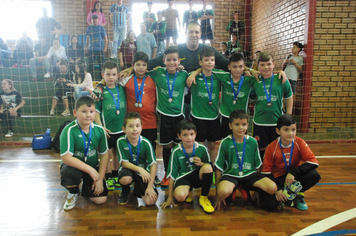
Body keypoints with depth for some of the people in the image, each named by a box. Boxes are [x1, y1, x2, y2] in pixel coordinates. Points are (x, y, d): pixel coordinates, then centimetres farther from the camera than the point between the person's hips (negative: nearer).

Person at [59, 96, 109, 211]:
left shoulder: (99, 130, -10)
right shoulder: (69, 130, -22)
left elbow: (104, 155, -3)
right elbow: (66, 158, -27)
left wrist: (100, 179, -8)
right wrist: (90, 170, -27)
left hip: (93, 167, 3)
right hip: (74, 166, -3)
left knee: (101, 199, -8)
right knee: (70, 172, -39)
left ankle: (85, 187, 28)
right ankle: (73, 193, 0)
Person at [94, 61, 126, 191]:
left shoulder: (121, 88, 4)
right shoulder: (100, 90, -6)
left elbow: (126, 106, 13)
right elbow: (95, 111, -6)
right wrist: (101, 127, -12)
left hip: (121, 128, 4)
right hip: (107, 129, -3)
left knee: (117, 152, 16)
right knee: (107, 153, 5)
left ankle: (115, 176, 31)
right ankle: (108, 178, 21)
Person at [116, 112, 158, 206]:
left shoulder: (146, 143, -17)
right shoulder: (121, 142, -16)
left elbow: (153, 164, -13)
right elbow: (124, 162, -13)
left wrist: (150, 186, -17)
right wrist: (139, 169, -29)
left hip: (144, 172, 0)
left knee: (151, 201, -18)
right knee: (125, 179, -38)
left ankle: (138, 190, 19)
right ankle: (125, 192, 2)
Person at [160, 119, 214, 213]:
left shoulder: (202, 149, -6)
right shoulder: (176, 152, -10)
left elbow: (210, 168, 6)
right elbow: (172, 175, -6)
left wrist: (201, 163, -17)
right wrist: (170, 197, -5)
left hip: (198, 176, 2)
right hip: (183, 177, -2)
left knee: (207, 167, -31)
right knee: (180, 196, -34)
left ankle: (203, 198, -8)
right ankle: (187, 192, 8)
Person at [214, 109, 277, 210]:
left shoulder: (252, 142, 3)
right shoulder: (225, 143, -5)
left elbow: (257, 166, 13)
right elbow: (219, 169, -4)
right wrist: (218, 195, -5)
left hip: (249, 174, 3)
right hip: (230, 175, -3)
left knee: (273, 188, -21)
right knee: (223, 192, -36)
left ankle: (248, 190, 8)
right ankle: (232, 192, 3)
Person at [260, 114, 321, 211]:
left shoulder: (299, 143, -10)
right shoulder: (272, 148, -14)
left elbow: (313, 162, -18)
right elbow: (266, 172, -10)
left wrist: (293, 173, -28)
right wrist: (277, 190, -19)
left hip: (295, 177, 3)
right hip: (278, 179, -2)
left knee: (314, 175, -28)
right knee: (268, 204, -28)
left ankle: (298, 195, 0)